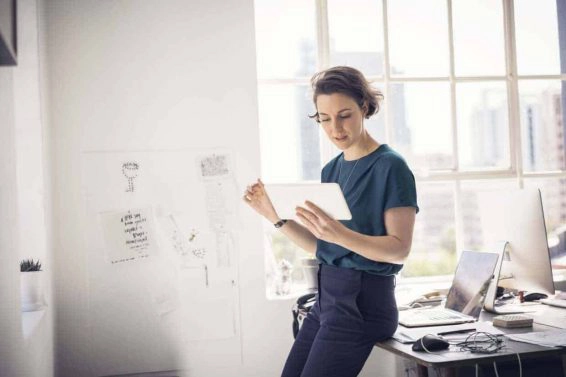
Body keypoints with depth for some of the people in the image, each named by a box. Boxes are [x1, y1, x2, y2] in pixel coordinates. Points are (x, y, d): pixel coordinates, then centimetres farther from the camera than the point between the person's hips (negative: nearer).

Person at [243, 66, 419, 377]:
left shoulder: (390, 166, -12)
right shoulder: (331, 170, 10)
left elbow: (399, 249, -16)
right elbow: (320, 246, 12)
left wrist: (340, 234, -31)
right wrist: (276, 215, -1)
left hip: (362, 300, -7)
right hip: (327, 295, 7)